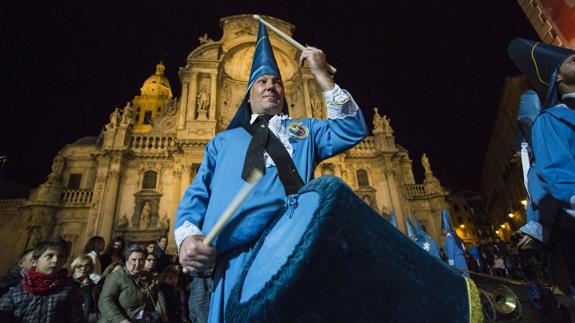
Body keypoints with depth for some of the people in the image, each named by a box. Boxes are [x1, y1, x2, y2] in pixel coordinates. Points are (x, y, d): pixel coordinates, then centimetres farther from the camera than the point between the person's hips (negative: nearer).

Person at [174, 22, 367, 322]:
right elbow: (196, 195, 19)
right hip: (237, 250, -1)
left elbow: (351, 130, 9)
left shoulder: (304, 129, 26)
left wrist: (321, 75, 6)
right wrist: (187, 236, -2)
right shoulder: (223, 140, 27)